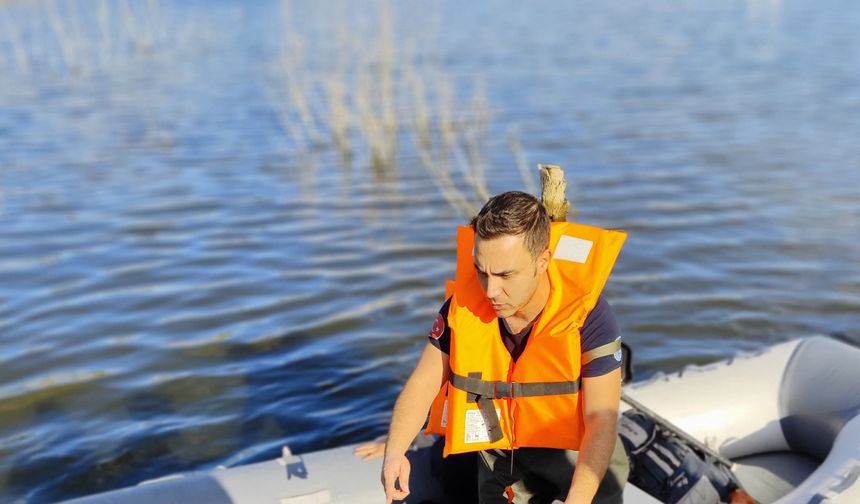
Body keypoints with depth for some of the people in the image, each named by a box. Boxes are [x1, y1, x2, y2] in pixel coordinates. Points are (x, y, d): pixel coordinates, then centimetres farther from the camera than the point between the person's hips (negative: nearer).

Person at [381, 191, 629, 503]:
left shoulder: (588, 314, -25)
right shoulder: (462, 306, -17)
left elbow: (601, 420, -24)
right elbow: (422, 384, -9)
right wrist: (394, 452, -26)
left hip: (576, 455, -2)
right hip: (501, 457, 3)